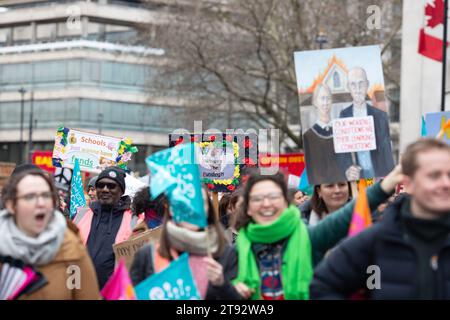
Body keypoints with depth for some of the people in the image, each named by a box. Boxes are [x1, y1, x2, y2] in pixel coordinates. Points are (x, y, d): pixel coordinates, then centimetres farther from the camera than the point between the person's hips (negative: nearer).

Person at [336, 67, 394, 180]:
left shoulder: (380, 116, 2)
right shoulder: (343, 116, 4)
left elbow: (387, 153, 4)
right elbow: (340, 150, 2)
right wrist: (347, 169, -17)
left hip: (379, 175, 0)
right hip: (355, 177, 0)